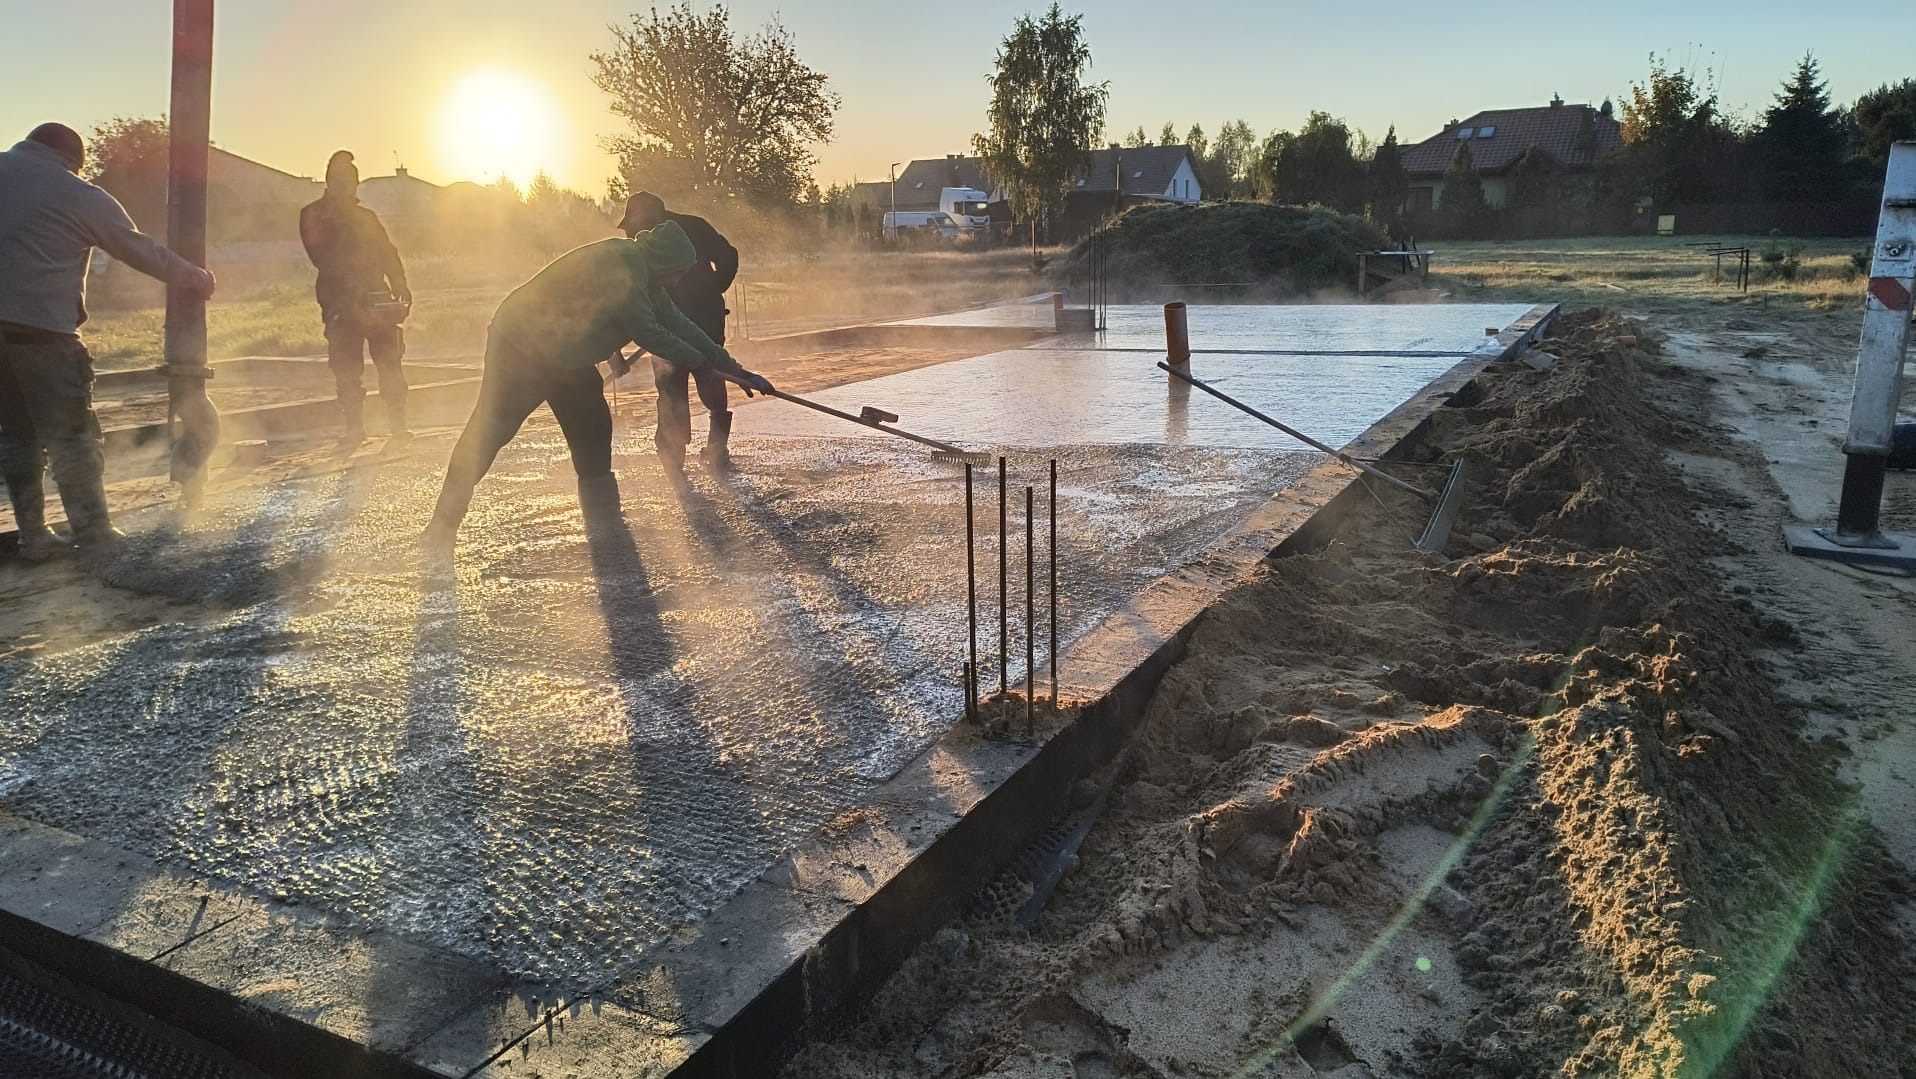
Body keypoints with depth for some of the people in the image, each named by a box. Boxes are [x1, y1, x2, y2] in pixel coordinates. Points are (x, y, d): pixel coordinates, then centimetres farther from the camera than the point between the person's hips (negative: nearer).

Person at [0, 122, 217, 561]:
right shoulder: (80, 196, 0)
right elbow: (140, 249, 7)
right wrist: (192, 277, 19)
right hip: (42, 326, -5)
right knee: (72, 434, 0)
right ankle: (95, 537, 1)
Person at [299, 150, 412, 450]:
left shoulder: (366, 216, 22)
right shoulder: (314, 217, 11)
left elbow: (388, 252, 13)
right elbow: (321, 257, -2)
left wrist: (400, 286, -1)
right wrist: (349, 285, -17)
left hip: (376, 296, 2)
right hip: (340, 301, -2)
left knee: (389, 363, -6)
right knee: (346, 367, -4)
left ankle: (398, 425, -4)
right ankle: (354, 428, 2)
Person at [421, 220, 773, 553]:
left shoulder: (643, 276, 5)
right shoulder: (621, 265, -25)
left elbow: (678, 324, 9)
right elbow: (646, 332, -25)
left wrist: (735, 370, 8)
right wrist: (702, 362, -13)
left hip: (566, 358, 10)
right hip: (520, 346, -10)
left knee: (592, 430, 10)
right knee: (489, 432, -8)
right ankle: (442, 527, -3)